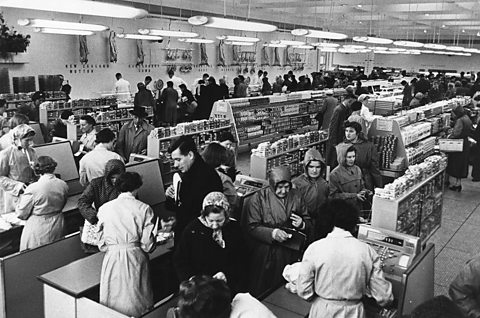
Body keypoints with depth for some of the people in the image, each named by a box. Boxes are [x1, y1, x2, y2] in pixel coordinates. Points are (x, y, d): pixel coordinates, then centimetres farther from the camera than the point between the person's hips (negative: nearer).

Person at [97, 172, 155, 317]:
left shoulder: (104, 208, -2)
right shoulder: (144, 208, -8)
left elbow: (102, 244, 1)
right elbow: (147, 244, -8)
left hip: (112, 259, 1)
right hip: (135, 258, -1)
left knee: (113, 300, 14)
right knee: (136, 301, 13)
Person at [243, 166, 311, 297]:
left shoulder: (296, 196, 5)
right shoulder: (259, 198, -6)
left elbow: (308, 221, 13)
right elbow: (251, 227, -12)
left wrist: (302, 224, -10)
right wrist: (272, 233, -26)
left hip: (291, 254, 3)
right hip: (265, 253, -3)